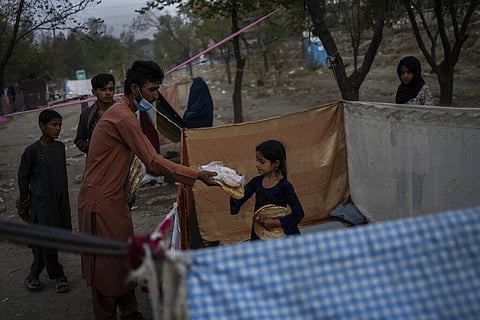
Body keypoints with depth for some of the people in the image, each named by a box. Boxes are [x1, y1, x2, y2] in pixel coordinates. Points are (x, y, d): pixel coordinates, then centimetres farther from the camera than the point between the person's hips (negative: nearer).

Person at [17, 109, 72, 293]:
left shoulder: (60, 147, 6)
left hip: (61, 201, 5)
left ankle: (34, 275, 23)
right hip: (42, 202, -5)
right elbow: (23, 177, -2)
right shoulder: (32, 151, -10)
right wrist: (25, 202, 2)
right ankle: (58, 276, 13)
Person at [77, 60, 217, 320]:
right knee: (107, 265, 1)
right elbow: (153, 162, -24)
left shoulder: (121, 113, 13)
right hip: (101, 202, -10)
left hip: (114, 198, 10)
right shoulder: (124, 118, -21)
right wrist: (198, 175, -21)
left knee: (125, 259, 17)